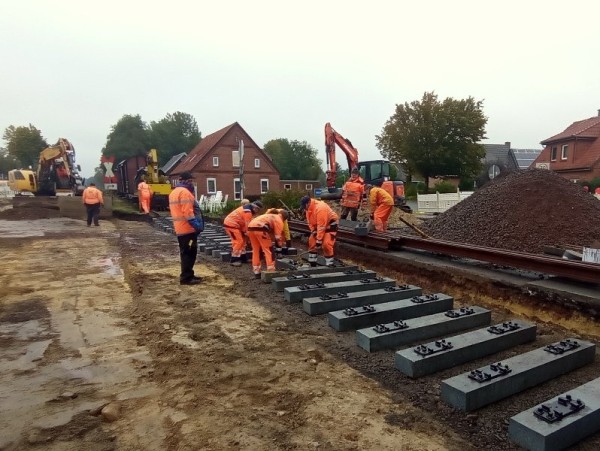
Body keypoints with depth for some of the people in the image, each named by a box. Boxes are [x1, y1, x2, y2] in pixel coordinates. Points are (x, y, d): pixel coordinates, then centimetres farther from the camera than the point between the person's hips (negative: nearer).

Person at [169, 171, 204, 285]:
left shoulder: (174, 192, 18)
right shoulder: (184, 192, -15)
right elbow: (187, 212, -23)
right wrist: (196, 225, -21)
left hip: (180, 228, 10)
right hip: (188, 228, -10)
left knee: (186, 253, 16)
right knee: (189, 253, -5)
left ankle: (187, 275, 22)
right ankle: (186, 277, -1)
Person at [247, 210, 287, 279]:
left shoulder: (270, 216, 36)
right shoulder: (279, 221, 13)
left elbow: (271, 232, 41)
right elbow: (278, 236, 9)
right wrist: (280, 245, 22)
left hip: (250, 227, 8)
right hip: (260, 228, -8)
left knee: (256, 250, 19)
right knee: (269, 250, 4)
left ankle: (256, 272, 24)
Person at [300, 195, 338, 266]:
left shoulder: (320, 208, -34)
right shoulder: (308, 208, -6)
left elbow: (321, 227, -33)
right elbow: (310, 222, 4)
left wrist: (319, 241, -30)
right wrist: (314, 233, -7)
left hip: (330, 225, -9)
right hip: (318, 226, 9)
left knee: (326, 244, -22)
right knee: (312, 242, 6)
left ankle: (329, 265, -10)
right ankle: (312, 263, 17)